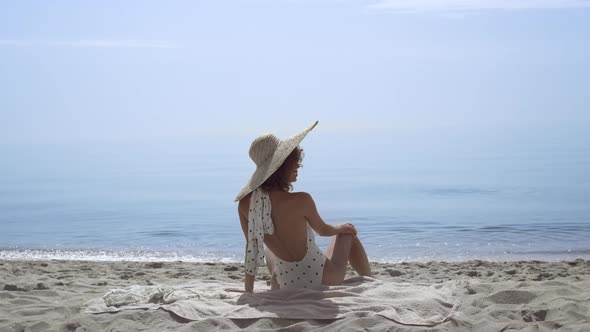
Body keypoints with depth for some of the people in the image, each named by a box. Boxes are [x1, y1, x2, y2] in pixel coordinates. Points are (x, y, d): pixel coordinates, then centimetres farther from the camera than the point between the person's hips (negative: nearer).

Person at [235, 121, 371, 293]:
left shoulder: (245, 204, -13)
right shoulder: (301, 200, -25)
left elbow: (252, 247, -1)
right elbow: (323, 230, -5)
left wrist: (248, 290, 9)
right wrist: (340, 227, 19)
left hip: (288, 286, 4)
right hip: (323, 277, -4)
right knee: (348, 233, 28)